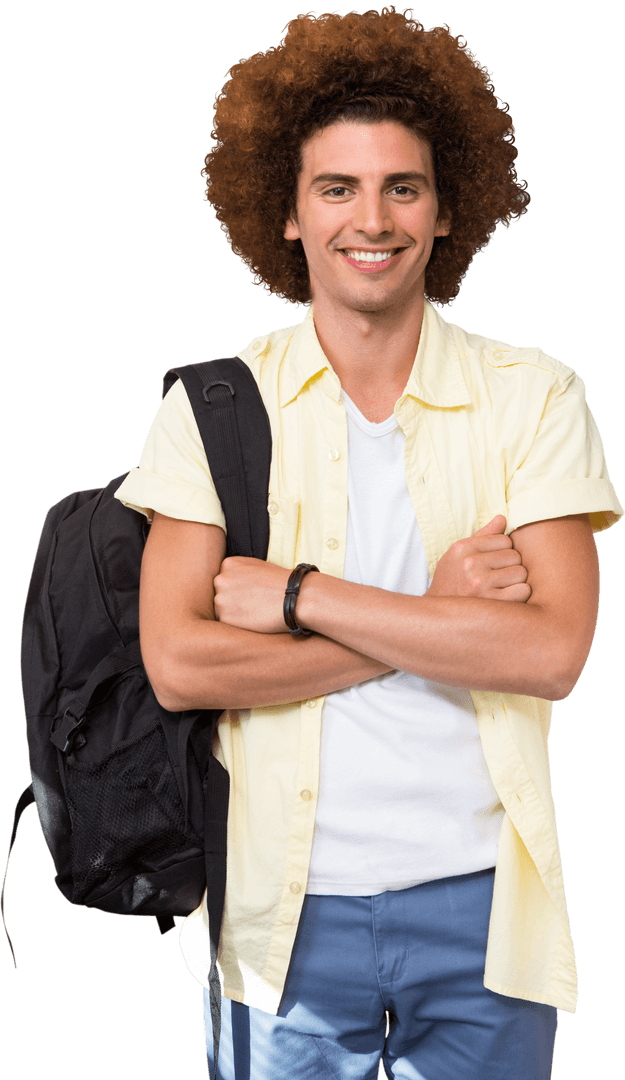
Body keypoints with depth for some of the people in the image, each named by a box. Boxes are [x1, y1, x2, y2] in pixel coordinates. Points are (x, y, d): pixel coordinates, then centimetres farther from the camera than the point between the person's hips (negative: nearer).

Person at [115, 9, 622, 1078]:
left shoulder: (534, 397, -2)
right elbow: (176, 662, -12)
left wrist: (301, 594, -15)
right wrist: (439, 614, -14)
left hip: (479, 900, 1)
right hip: (286, 907, 0)